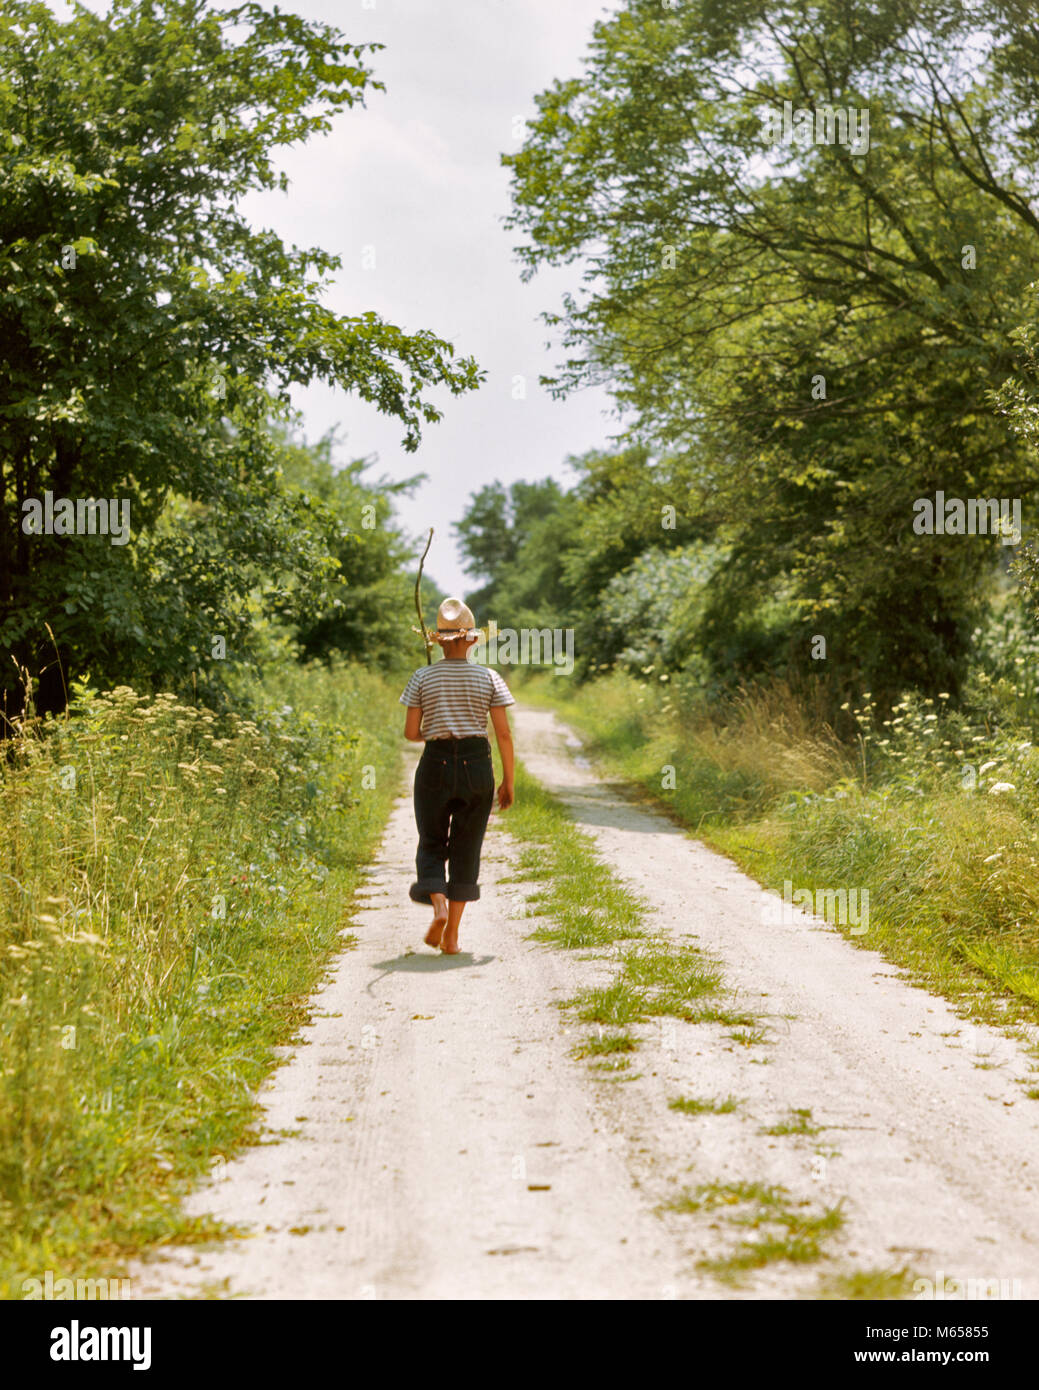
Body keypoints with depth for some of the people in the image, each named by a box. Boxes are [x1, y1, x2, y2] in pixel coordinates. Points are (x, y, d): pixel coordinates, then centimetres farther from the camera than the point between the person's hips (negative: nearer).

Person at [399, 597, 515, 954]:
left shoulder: (423, 677, -1)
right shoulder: (489, 678, -1)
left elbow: (410, 732, -3)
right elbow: (503, 733, -4)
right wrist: (508, 780, 3)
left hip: (435, 764, 0)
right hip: (476, 765, 1)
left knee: (431, 844, 13)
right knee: (466, 849, 9)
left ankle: (439, 906, -14)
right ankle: (452, 935, 8)